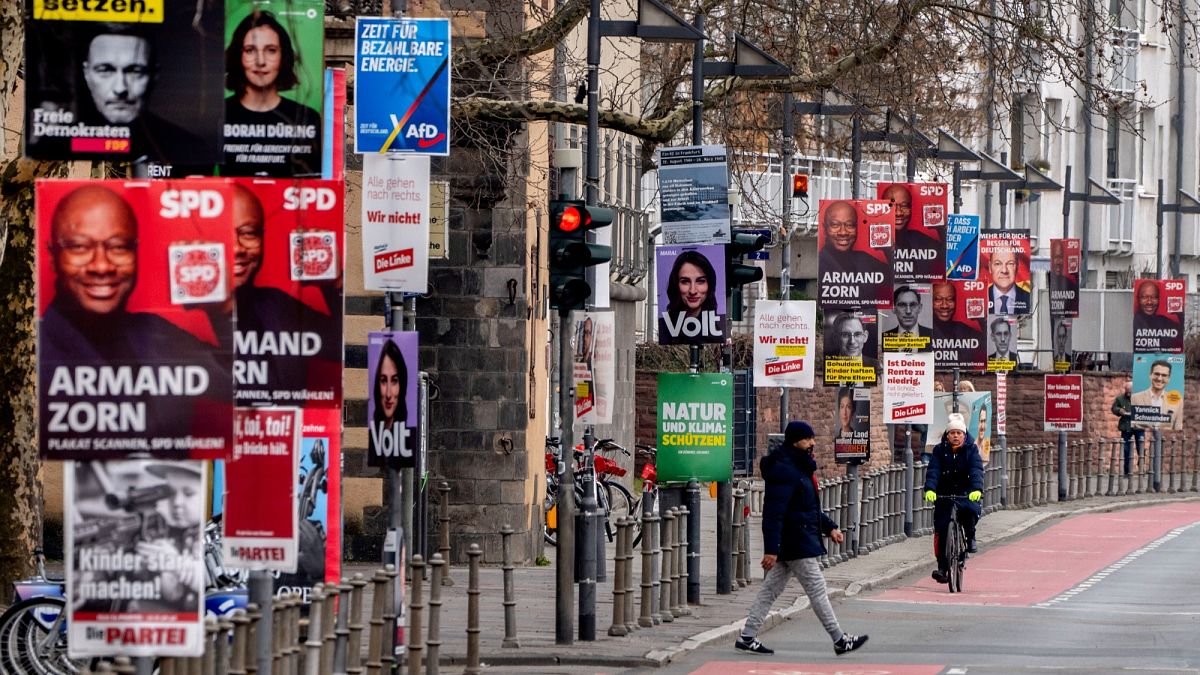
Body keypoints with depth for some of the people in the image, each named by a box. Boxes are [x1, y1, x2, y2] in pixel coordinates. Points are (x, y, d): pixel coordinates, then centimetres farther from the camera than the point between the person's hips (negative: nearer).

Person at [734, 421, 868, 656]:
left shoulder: (799, 467, 16)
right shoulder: (784, 469, -18)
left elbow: (809, 506, 28)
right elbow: (773, 512, -23)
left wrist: (829, 527, 20)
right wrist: (771, 549, -27)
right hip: (797, 545, -11)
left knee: (771, 589, 11)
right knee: (817, 590, -3)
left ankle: (747, 637, 14)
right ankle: (840, 640, 2)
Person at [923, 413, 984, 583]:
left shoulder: (971, 449, -1)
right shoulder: (940, 450, 1)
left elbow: (976, 470, -15)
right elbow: (933, 470, -11)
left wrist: (977, 489, -33)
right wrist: (930, 489, -30)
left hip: (967, 493, -1)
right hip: (944, 495, 1)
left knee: (971, 511, -32)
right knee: (941, 530, -8)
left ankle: (970, 538, -2)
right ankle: (942, 567, 0)